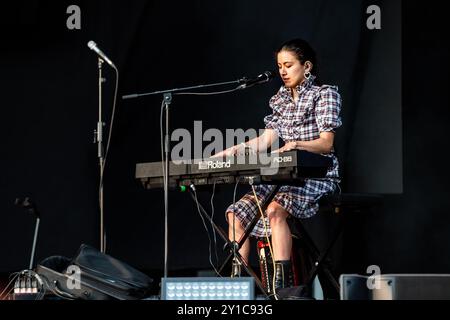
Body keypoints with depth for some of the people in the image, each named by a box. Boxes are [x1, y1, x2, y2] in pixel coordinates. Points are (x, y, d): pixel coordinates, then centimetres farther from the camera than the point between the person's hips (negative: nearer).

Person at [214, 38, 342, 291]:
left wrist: (297, 144, -32)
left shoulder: (325, 94, -2)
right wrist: (236, 150, -4)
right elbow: (267, 139, 10)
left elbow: (326, 143, -13)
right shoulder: (280, 100, 18)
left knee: (275, 209, -34)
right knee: (237, 213, -11)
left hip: (318, 175, -7)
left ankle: (282, 286, -38)